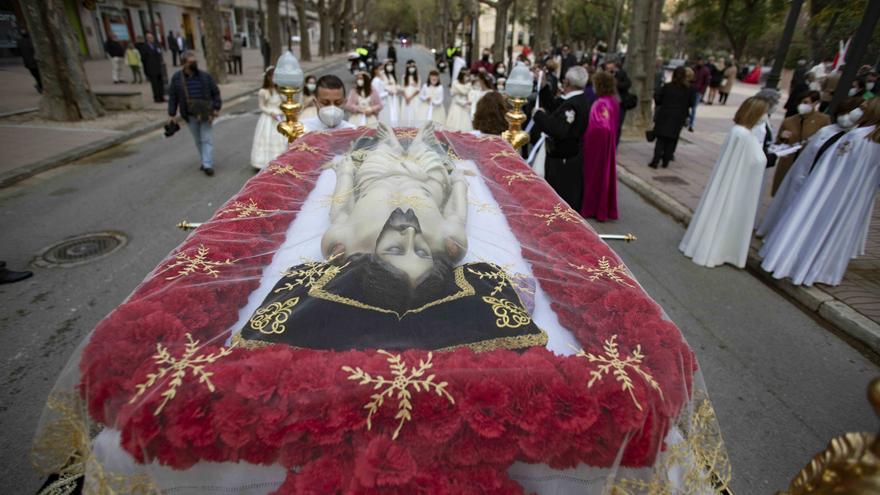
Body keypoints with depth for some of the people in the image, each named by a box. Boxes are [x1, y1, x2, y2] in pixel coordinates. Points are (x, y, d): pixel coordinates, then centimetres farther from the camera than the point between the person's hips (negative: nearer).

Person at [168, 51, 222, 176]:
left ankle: (208, 165, -6)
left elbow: (215, 92, 6)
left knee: (207, 139, -5)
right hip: (190, 115, 2)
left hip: (205, 113, -2)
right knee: (198, 140, 11)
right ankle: (205, 161, 23)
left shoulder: (205, 76, 0)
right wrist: (171, 114, 4)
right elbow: (172, 97, 5)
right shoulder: (176, 78, 2)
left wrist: (216, 107, -3)